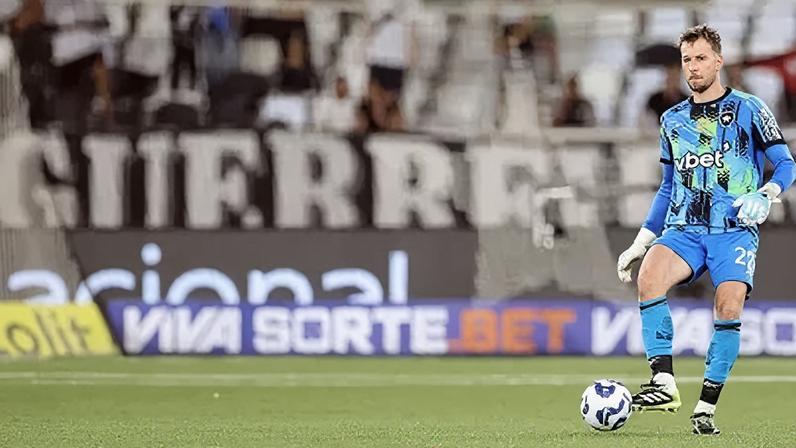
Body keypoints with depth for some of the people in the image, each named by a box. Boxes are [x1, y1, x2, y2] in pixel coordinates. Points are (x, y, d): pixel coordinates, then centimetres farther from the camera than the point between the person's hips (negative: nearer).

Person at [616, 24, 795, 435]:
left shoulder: (748, 109, 5)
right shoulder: (673, 120, 18)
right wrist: (640, 243, 19)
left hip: (735, 229, -3)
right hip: (683, 229, 3)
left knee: (729, 307, -24)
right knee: (649, 275, -28)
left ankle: (707, 406, -12)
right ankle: (664, 384, -31)